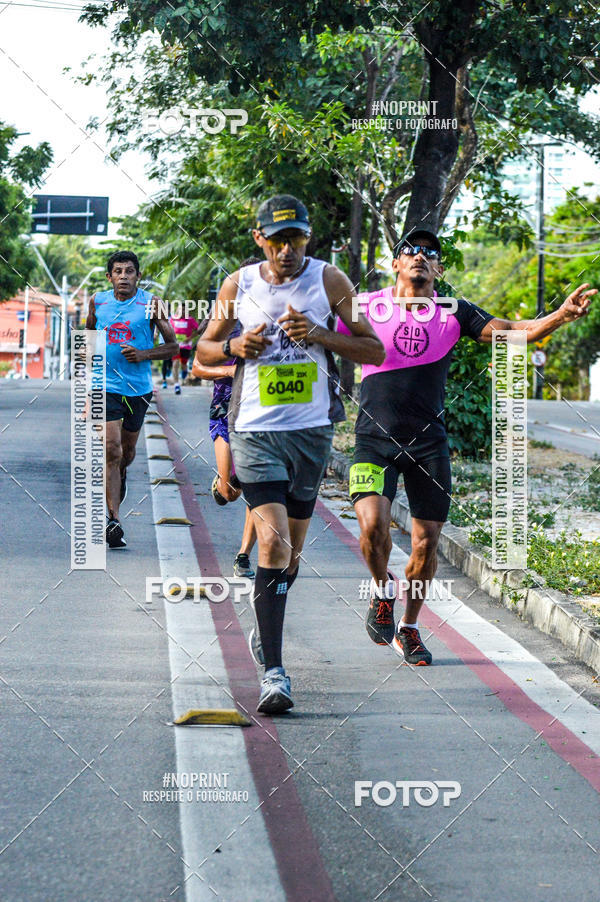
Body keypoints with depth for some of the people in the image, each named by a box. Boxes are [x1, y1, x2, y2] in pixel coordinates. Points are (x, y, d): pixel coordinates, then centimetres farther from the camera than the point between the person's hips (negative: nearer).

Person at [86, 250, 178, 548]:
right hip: (105, 386, -1)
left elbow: (172, 345, 0)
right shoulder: (97, 301, 3)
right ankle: (113, 521, -15)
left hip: (138, 387, 1)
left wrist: (144, 355, -16)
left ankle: (120, 476, 52)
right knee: (111, 450, -13)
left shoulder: (150, 303, -3)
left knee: (127, 450, 16)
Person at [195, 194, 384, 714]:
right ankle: (273, 671, -17)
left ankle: (267, 628, 40)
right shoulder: (238, 285, 2)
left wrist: (320, 335, -14)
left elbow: (374, 349, 2)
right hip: (254, 430, -2)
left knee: (292, 548, 12)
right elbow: (204, 350, 14)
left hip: (312, 428, 2)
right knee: (273, 542, -16)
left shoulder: (329, 281, 0)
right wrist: (234, 346, -9)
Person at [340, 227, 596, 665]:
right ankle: (383, 592, 11)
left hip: (429, 443, 2)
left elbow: (509, 332, -5)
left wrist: (561, 316, -20)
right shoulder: (367, 307, 1)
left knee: (426, 543, 5)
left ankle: (409, 628, 26)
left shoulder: (453, 313, 4)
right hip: (376, 438, -2)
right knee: (373, 526, -21)